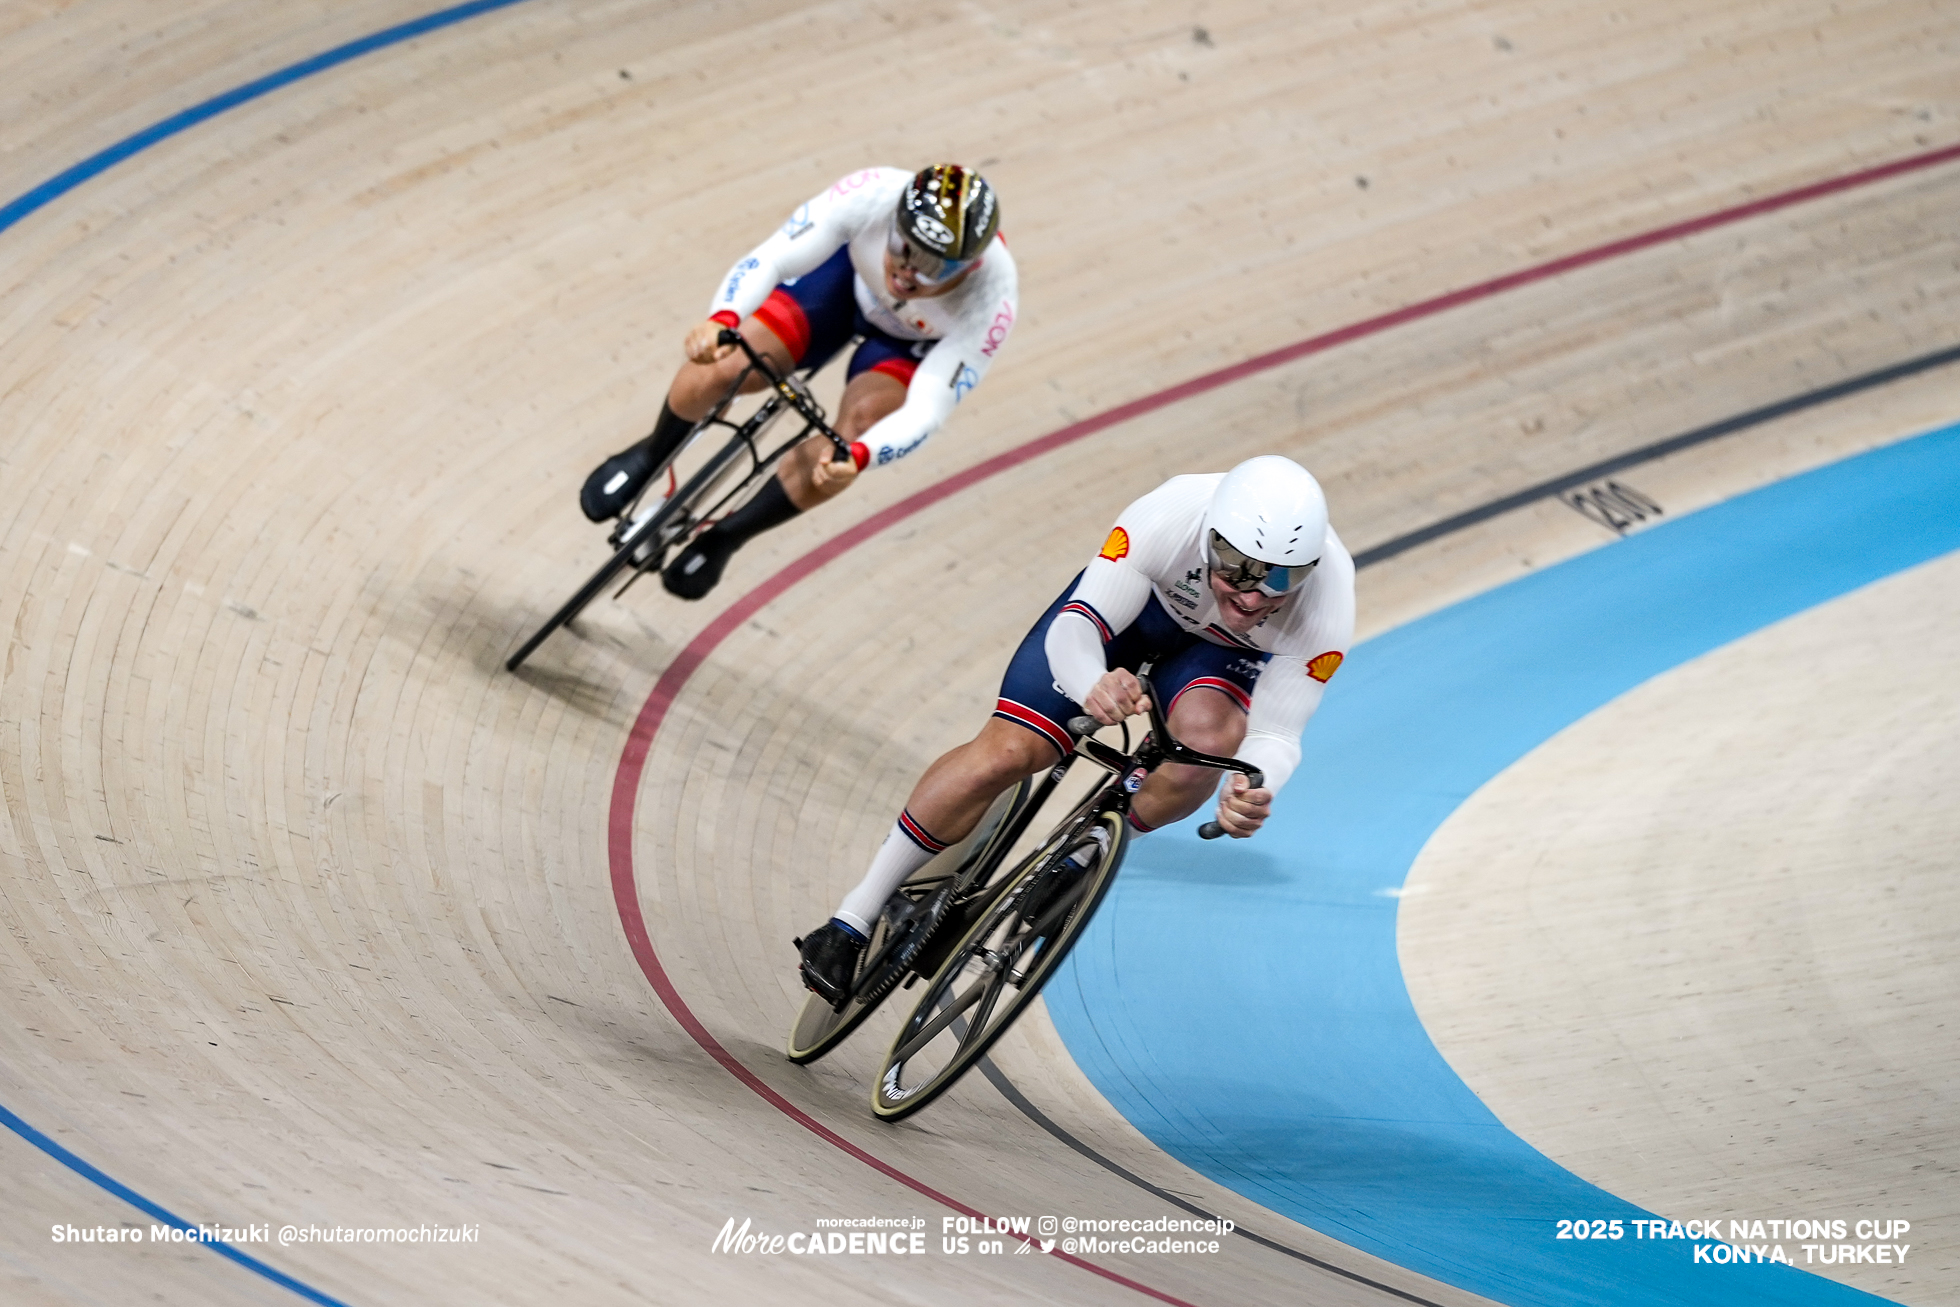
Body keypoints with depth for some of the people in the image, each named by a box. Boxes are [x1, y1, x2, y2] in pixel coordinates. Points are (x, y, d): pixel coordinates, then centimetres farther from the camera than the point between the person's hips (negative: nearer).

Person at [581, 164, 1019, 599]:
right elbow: (768, 259, -41)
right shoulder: (872, 195, -40)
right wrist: (722, 318, -61)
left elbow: (925, 411, -39)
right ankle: (652, 455, 20)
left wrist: (857, 455, -59)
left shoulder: (991, 304, -40)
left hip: (916, 341, -1)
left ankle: (725, 537, -1)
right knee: (715, 373, -17)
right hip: (847, 272, 1)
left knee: (858, 429, -27)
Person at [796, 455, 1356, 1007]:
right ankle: (852, 920, -3)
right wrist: (1092, 685, -60)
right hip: (1133, 603, -1)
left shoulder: (1326, 611, -36)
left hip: (1224, 651, 1)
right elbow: (1076, 624, -37)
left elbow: (1275, 734, -28)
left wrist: (1253, 791, -52)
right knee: (1003, 753, -16)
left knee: (1208, 738, -34)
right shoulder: (1171, 517, -40)